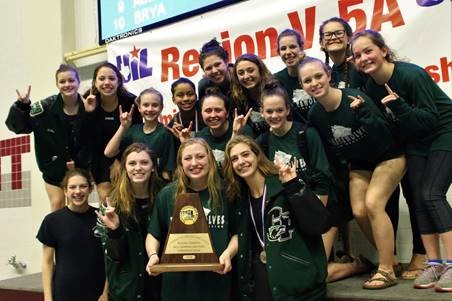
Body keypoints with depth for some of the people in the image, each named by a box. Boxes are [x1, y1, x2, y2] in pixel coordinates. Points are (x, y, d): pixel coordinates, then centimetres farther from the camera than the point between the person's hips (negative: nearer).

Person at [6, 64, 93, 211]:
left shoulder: (87, 108, -14)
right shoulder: (46, 106, -15)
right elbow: (17, 126, -13)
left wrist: (79, 161, -15)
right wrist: (22, 106, -29)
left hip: (79, 166, 1)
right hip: (53, 166, 0)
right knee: (57, 205, 3)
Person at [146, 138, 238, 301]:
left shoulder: (225, 193, -2)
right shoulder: (167, 195, -1)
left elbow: (237, 233, 5)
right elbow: (154, 234, 7)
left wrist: (228, 253, -13)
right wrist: (153, 255, -12)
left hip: (216, 283, 0)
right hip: (176, 282, 0)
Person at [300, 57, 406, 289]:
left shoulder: (355, 98, -26)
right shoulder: (314, 115, -10)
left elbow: (383, 135, -29)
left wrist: (362, 115, -35)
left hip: (387, 157, -5)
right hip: (359, 165, 5)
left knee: (373, 203, -21)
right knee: (359, 211, -7)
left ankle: (386, 271, -10)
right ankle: (389, 259, 16)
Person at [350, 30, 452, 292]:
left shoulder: (411, 75, -25)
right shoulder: (372, 86, -5)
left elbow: (430, 118, -23)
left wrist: (398, 106, -35)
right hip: (416, 140, 7)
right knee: (419, 199, -1)